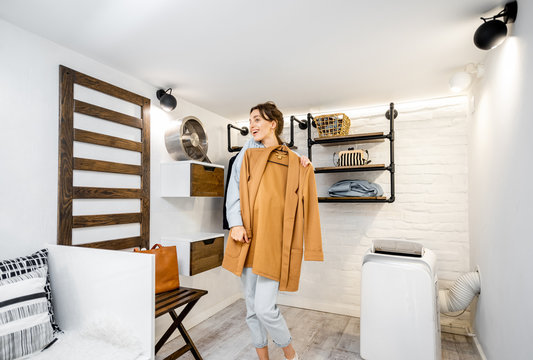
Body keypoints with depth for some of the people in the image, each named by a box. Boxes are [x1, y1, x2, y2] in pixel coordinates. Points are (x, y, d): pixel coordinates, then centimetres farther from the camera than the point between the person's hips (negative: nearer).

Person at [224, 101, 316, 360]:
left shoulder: (290, 160, 6)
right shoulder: (250, 149, 9)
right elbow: (234, 188, 0)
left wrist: (305, 170, -2)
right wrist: (235, 223, -12)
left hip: (273, 238, -2)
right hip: (247, 235, 3)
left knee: (265, 308, -6)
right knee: (251, 308, 11)